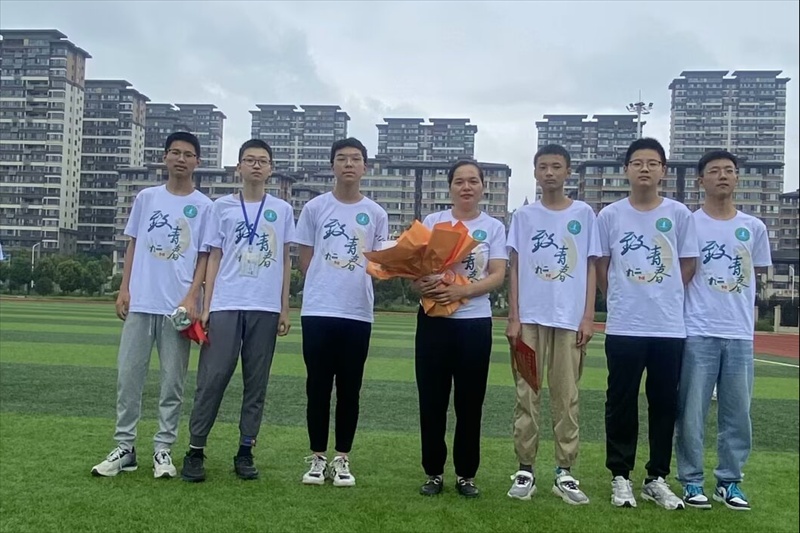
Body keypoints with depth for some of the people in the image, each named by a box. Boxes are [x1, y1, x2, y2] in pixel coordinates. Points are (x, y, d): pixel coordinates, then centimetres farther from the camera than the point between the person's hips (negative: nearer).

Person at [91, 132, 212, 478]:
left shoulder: (203, 206, 2)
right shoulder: (146, 198, 10)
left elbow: (205, 257, 0)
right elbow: (133, 245, 12)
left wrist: (192, 297, -12)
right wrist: (124, 288, 3)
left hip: (178, 305, -2)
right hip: (140, 302, 3)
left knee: (173, 381, 4)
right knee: (128, 375, 4)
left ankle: (163, 449, 13)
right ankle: (124, 448, 13)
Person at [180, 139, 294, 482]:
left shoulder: (282, 210, 10)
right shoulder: (222, 207, 8)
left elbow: (285, 261, 11)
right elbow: (214, 258, 8)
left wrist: (285, 308, 6)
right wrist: (205, 306, 0)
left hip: (266, 308, 1)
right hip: (225, 306, -1)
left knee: (256, 382, 5)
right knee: (213, 377, -3)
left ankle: (245, 450, 14)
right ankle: (195, 450, 7)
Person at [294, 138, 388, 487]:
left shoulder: (376, 214, 7)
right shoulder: (315, 208, 4)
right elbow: (304, 259, 8)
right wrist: (326, 286, 2)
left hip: (358, 312, 1)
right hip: (318, 310, -1)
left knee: (349, 389, 7)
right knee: (318, 386, 5)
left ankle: (342, 459, 18)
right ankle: (318, 458, 17)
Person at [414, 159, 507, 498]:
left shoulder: (493, 227, 4)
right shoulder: (432, 222, 6)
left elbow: (497, 276, -4)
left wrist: (461, 290, -20)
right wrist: (420, 284, -21)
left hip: (475, 322, 0)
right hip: (434, 319, 1)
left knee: (470, 402, 6)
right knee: (432, 400, 4)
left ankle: (466, 474, 19)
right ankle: (434, 472, 17)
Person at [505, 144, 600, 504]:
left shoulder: (584, 214, 6)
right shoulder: (523, 216, 7)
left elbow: (590, 268, 6)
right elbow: (514, 269, 6)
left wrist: (588, 317, -2)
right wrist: (513, 318, -2)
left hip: (570, 319, 0)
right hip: (530, 318, 1)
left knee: (566, 397, 4)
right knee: (526, 395, 3)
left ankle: (565, 472, 11)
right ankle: (525, 469, 10)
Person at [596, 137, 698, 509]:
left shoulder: (679, 214, 2)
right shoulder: (610, 215, 1)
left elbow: (688, 265, 8)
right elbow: (601, 266, 8)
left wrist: (664, 298, 6)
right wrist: (622, 300, 6)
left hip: (670, 326, 1)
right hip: (623, 326, -1)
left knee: (664, 404, 8)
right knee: (621, 403, 5)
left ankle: (657, 479, 21)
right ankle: (620, 477, 18)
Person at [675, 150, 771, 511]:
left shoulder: (754, 227, 8)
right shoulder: (688, 223, -1)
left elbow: (755, 275, 17)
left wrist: (739, 311, 10)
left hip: (740, 334, 3)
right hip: (698, 332, -3)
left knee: (737, 414, 8)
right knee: (691, 412, 1)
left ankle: (728, 481, 21)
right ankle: (692, 481, 13)